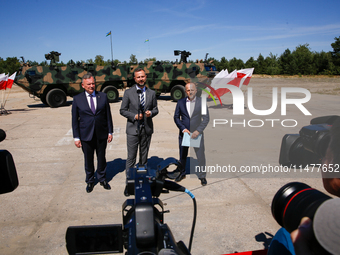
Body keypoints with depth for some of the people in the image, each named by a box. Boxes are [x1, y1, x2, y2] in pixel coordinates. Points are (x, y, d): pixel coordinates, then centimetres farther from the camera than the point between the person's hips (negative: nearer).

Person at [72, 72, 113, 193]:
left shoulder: (103, 96, 2)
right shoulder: (77, 99, -2)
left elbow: (108, 115, 5)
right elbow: (75, 119, 0)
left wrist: (110, 132, 2)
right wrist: (76, 137, -3)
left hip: (101, 134, 1)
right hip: (86, 135, -1)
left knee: (101, 158, 13)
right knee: (88, 160, 11)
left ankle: (102, 179, 32)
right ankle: (90, 181, 30)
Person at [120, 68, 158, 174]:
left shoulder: (152, 93, 6)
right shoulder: (128, 93, -1)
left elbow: (155, 109, 13)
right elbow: (122, 110, 0)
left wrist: (151, 112, -11)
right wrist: (134, 116, -15)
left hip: (147, 129, 3)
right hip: (133, 129, -2)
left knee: (144, 156, 13)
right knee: (131, 157, 1)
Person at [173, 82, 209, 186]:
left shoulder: (201, 102, -4)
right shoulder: (180, 102, 1)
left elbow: (206, 118, -6)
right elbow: (176, 117, 4)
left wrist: (198, 131, -16)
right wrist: (183, 129, -9)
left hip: (197, 133, -2)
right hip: (184, 133, 2)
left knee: (201, 156, 0)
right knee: (182, 155, 15)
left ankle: (202, 176, 18)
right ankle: (182, 173, 36)